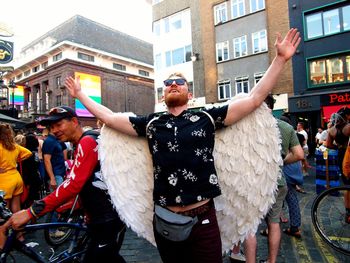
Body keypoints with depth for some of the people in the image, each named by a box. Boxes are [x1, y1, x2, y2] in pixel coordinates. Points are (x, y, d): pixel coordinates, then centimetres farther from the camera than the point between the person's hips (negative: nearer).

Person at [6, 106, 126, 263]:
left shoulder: (87, 142, -17)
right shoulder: (81, 147, 16)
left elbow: (73, 185, -27)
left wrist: (31, 212, -25)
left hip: (108, 221, -10)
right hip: (102, 219, 10)